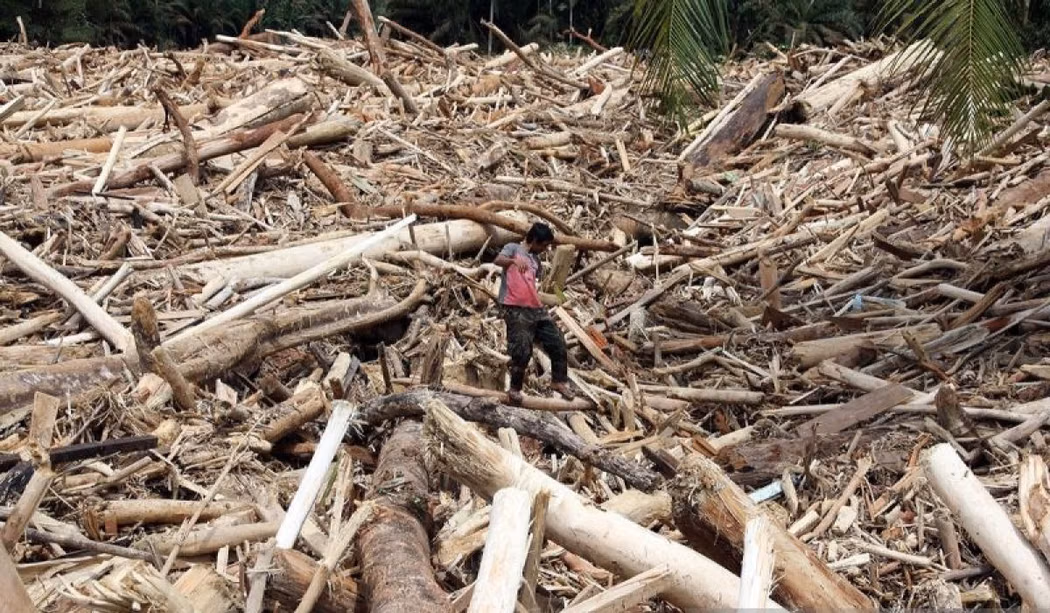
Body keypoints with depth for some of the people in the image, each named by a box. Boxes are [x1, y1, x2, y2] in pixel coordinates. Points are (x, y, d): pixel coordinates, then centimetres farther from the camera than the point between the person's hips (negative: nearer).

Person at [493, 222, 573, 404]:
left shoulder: (536, 260, 21)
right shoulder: (514, 248, 1)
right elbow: (498, 260, -19)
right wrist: (514, 260, -37)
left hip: (536, 309, 7)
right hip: (515, 310, -7)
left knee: (557, 343, 8)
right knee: (522, 352, -8)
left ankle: (558, 381, 22)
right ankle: (514, 389, 9)